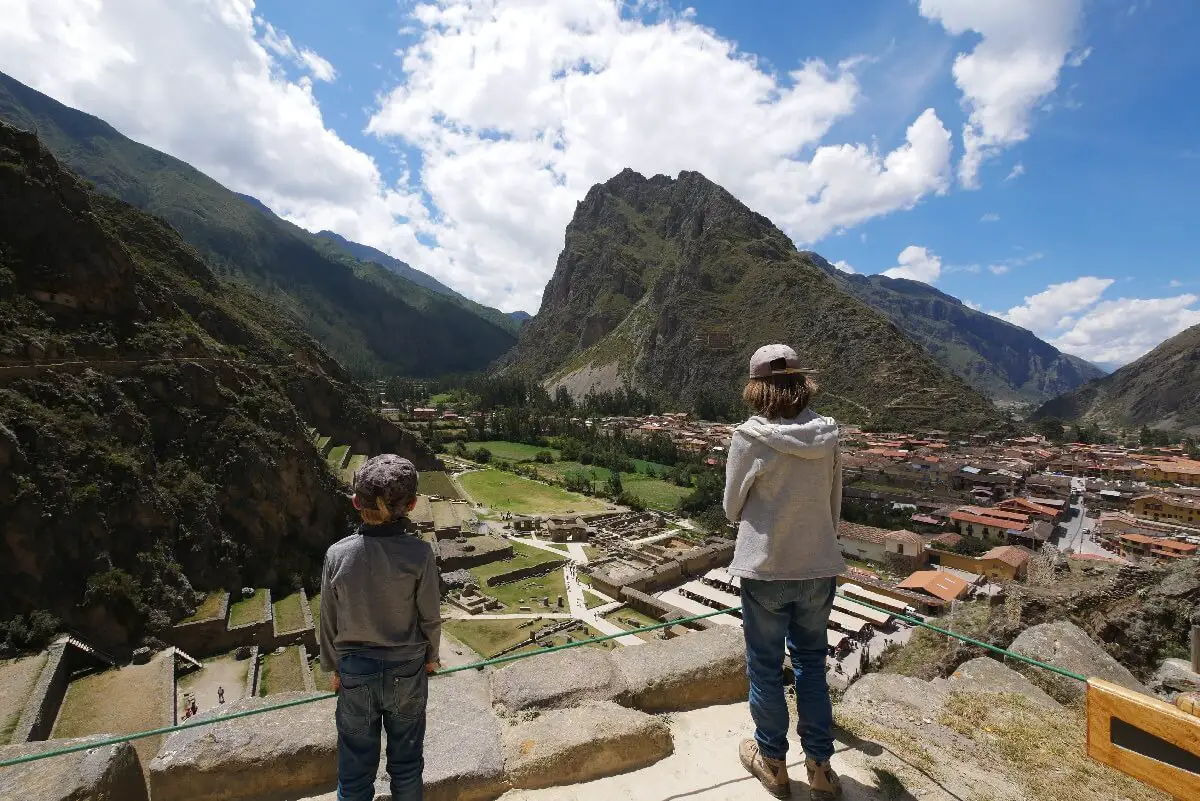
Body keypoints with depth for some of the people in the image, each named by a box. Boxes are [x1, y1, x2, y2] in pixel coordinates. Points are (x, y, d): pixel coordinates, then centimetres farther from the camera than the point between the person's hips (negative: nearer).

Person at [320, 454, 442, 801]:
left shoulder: (337, 554, -18)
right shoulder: (419, 554, -23)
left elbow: (329, 621, -5)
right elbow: (430, 617, -11)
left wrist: (333, 667, 12)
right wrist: (431, 656, 8)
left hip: (354, 671, 1)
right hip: (408, 671, -1)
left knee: (355, 760, 21)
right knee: (406, 759, 22)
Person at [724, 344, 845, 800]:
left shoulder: (750, 438, -19)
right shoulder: (828, 436, -5)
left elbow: (732, 508, -7)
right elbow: (835, 506, 5)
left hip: (766, 571, -4)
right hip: (818, 569, 4)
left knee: (765, 667, 16)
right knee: (811, 662, 22)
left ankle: (772, 763, 35)